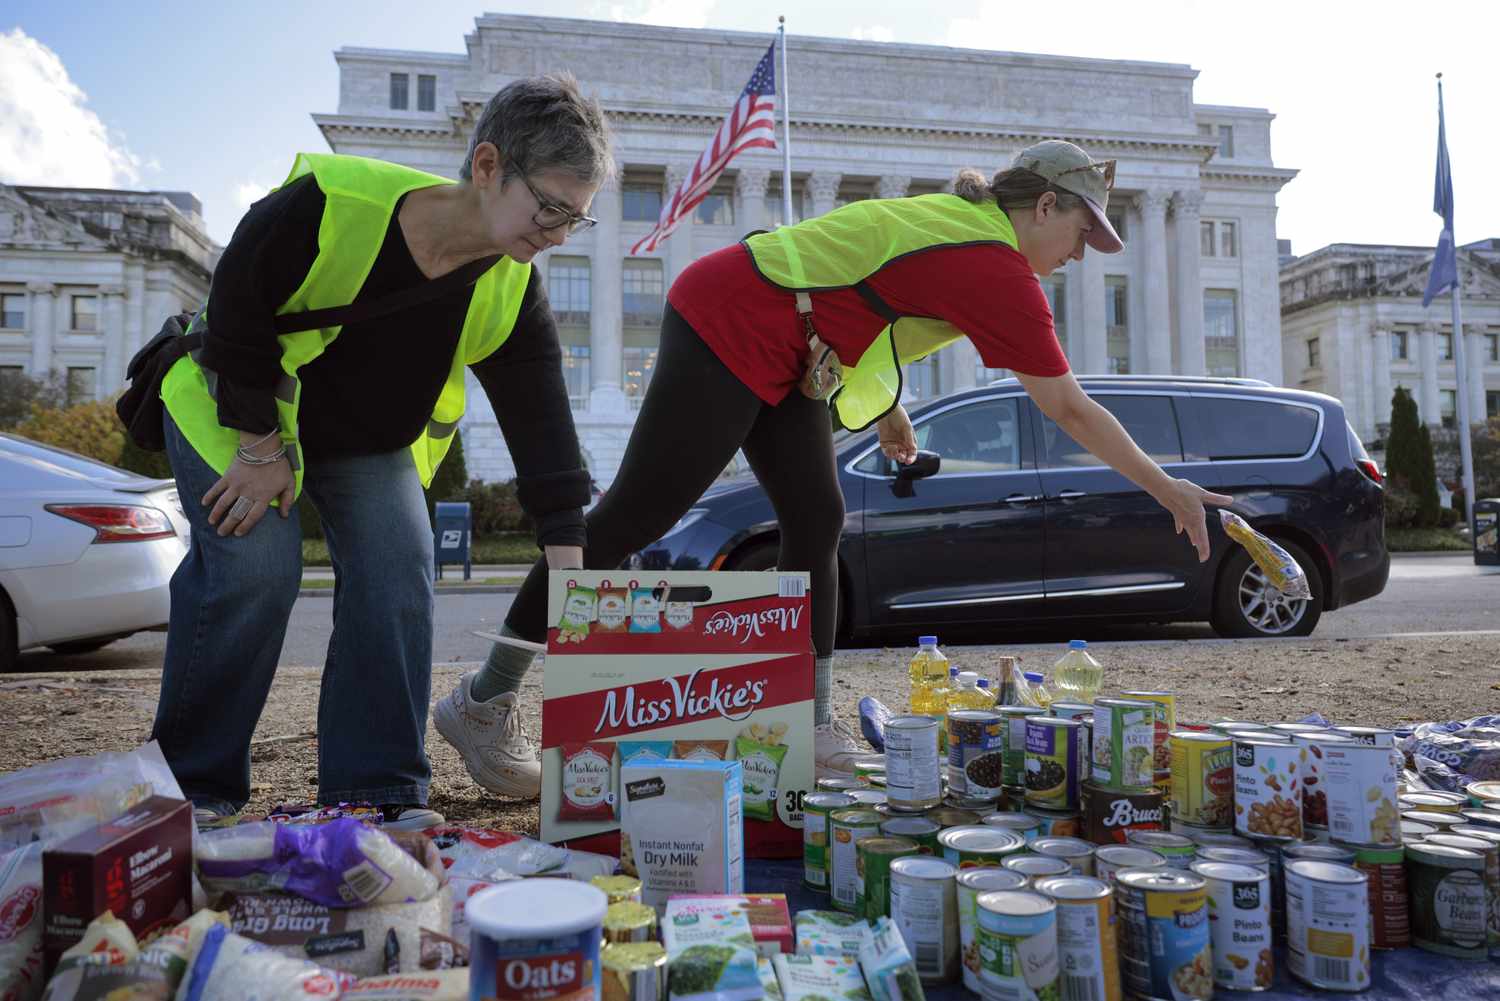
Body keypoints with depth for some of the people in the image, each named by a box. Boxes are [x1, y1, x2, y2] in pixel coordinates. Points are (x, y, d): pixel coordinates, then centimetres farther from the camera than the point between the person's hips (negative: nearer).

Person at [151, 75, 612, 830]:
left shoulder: (512, 295, -21)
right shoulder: (326, 206, -34)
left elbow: (544, 430, -21)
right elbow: (235, 317, -21)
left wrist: (573, 585, -26)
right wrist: (261, 446, -17)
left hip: (370, 439, 4)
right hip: (233, 408, -3)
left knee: (398, 572, -12)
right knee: (255, 568, -18)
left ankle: (380, 790, -2)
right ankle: (190, 785, 4)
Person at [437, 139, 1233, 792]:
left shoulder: (961, 223, 13)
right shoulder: (1000, 270, -15)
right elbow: (1071, 410, -12)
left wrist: (885, 403, 21)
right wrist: (1168, 490, -3)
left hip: (778, 351, 10)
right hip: (730, 326, -10)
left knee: (815, 521, 4)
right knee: (633, 518, -7)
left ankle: (808, 725, 10)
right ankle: (486, 696, 4)